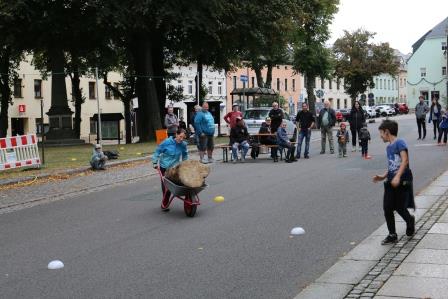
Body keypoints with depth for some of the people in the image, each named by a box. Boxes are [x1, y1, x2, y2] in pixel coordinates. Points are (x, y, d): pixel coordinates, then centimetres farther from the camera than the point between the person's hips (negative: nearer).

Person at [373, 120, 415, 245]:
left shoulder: (400, 143, -12)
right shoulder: (388, 148, 14)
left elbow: (405, 160, -22)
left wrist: (398, 176, -30)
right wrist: (383, 176, 8)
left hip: (403, 181, -7)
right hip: (391, 182, 7)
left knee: (400, 208, 1)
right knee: (387, 208, 0)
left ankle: (410, 221, 33)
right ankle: (392, 235, 10)